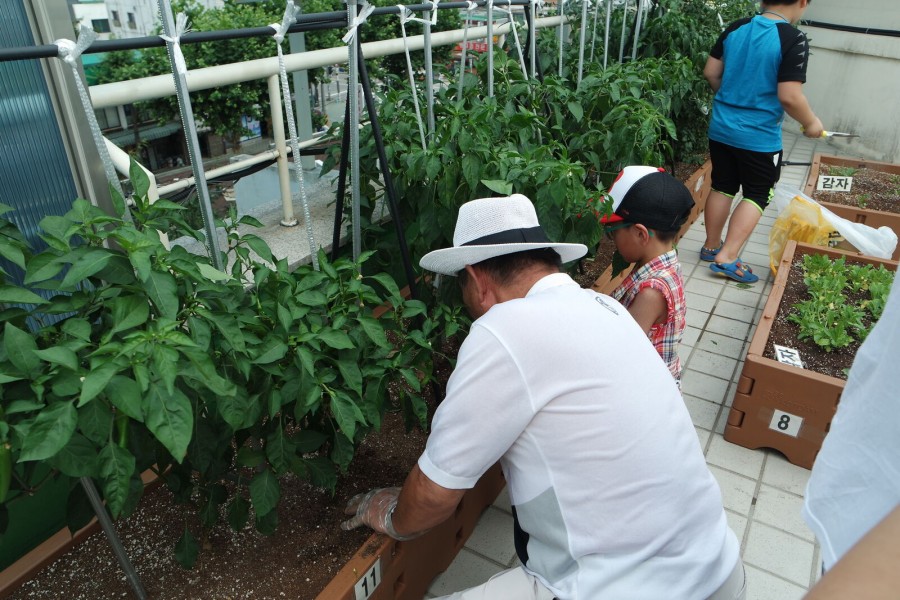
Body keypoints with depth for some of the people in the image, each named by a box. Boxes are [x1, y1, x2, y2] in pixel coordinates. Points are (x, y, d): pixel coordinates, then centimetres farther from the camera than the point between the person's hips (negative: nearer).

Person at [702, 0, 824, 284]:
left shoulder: (735, 28, 1)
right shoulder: (793, 39, -16)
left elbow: (710, 73, 8)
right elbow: (789, 97, -20)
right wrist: (811, 123, -3)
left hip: (721, 128, 6)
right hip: (759, 136, -5)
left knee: (722, 187, 17)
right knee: (757, 195, 6)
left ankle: (711, 246, 27)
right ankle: (727, 257, -1)